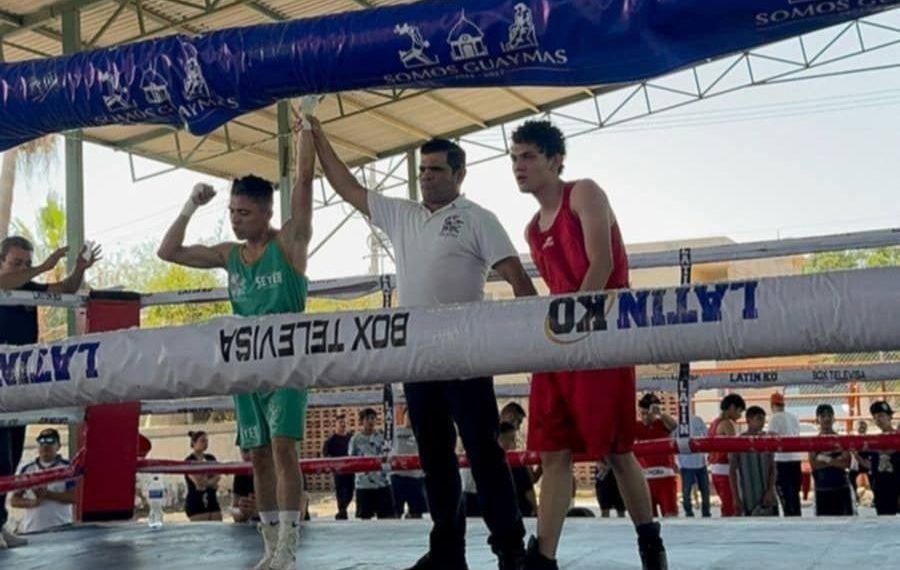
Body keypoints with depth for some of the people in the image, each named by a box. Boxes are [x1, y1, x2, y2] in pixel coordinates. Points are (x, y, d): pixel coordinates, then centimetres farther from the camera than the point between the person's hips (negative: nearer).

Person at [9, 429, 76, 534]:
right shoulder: (26, 470, 14)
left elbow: (74, 497, -7)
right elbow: (14, 500, 10)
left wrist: (47, 494, -15)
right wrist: (32, 502, -10)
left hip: (60, 529, -3)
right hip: (30, 531, 3)